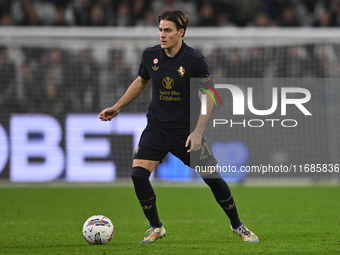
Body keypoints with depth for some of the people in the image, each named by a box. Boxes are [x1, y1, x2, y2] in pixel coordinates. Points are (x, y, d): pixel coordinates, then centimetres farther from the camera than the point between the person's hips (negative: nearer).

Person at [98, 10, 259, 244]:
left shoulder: (195, 60, -15)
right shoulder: (150, 56, -4)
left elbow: (208, 96, -8)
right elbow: (141, 82, 16)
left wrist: (198, 132, -14)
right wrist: (117, 108, 15)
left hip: (187, 128, -3)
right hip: (156, 127, 3)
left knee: (212, 177, -3)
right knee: (138, 173, -14)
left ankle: (237, 225, 20)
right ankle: (156, 227, 4)